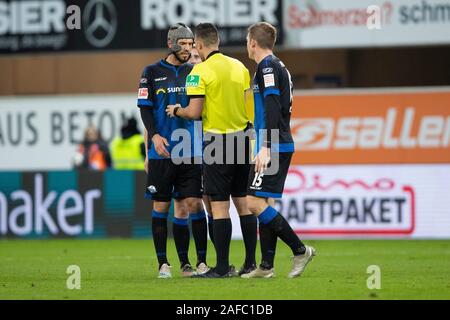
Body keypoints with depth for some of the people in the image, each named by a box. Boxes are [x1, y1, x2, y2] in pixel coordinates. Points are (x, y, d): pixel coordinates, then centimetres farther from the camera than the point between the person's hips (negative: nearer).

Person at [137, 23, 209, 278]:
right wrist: (154, 135, -14)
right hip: (161, 152, -2)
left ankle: (201, 261, -2)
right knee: (161, 206, 2)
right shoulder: (152, 73, 4)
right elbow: (145, 109, 0)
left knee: (193, 204, -5)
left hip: (191, 151, 2)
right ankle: (163, 263, 7)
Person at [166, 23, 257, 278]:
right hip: (242, 139, 6)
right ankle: (250, 263, 12)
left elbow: (194, 112, -15)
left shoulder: (201, 71, -11)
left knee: (219, 207, -4)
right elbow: (249, 104, 10)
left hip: (217, 141, -6)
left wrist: (176, 110, 5)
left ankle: (223, 267, -4)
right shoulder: (239, 67, 8)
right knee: (244, 203, 11)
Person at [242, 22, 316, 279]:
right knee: (263, 204, 9)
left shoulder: (268, 67, -11)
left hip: (274, 147, -10)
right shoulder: (279, 67, 19)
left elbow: (273, 108, -20)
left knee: (256, 203, -12)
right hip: (281, 146, 10)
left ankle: (300, 250, -11)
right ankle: (266, 266, 8)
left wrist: (266, 147, -25)